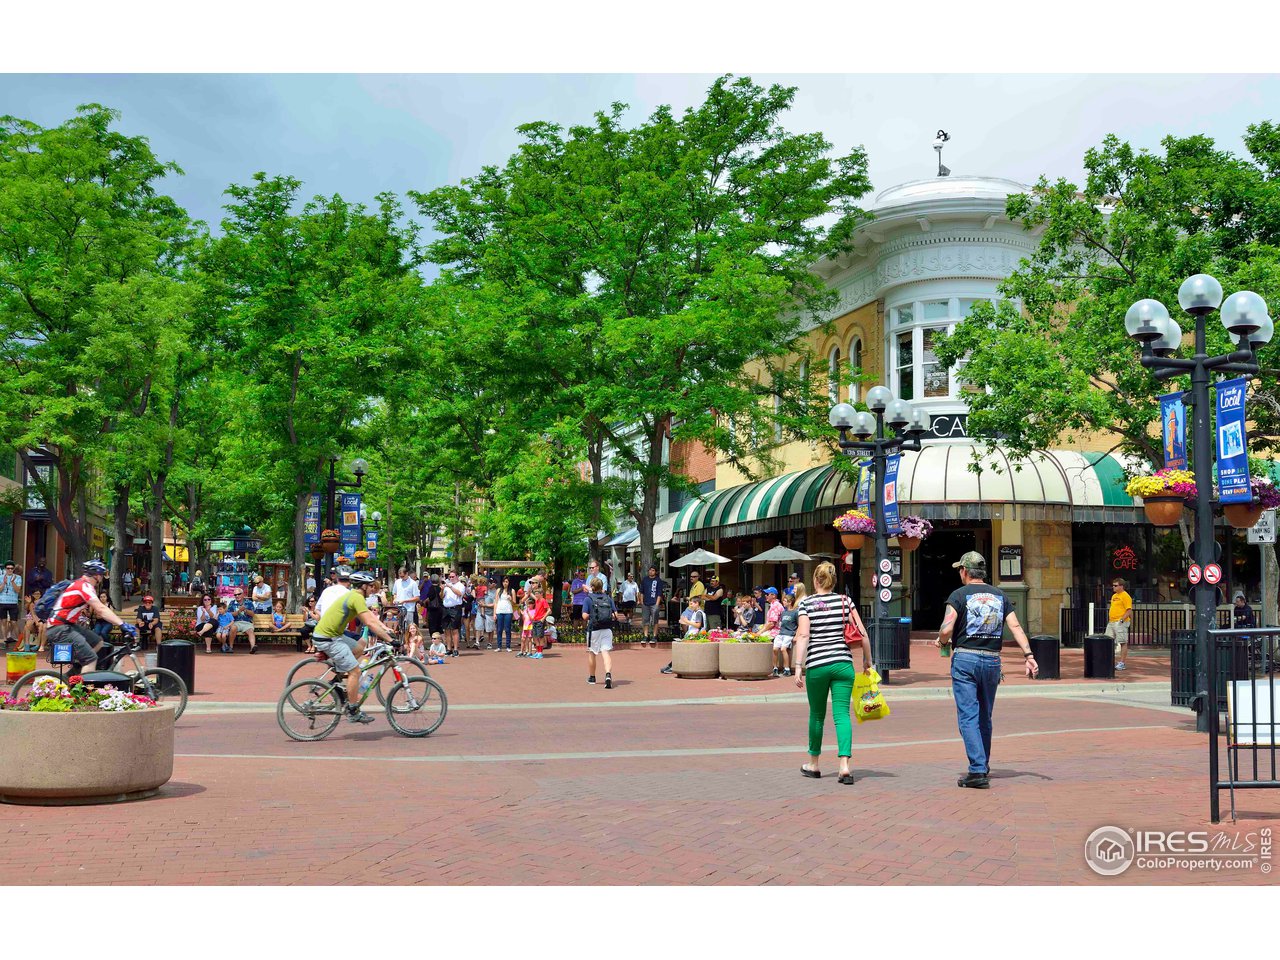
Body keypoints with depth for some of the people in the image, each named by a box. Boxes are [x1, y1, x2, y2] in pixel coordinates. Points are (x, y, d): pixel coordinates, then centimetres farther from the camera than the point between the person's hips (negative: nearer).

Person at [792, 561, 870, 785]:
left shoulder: (806, 603, 1)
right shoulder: (845, 601, 6)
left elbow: (803, 635, -10)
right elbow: (862, 634, 2)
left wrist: (798, 666, -11)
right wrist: (867, 661, 12)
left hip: (817, 665, -1)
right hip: (843, 664, 1)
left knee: (817, 714, 15)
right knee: (842, 714, 0)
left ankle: (813, 764, 29)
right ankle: (844, 764, -15)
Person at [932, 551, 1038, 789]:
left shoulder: (960, 594, -4)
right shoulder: (999, 595, 11)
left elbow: (947, 629, -14)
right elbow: (1016, 627, 2)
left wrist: (941, 641, 7)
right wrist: (1028, 655, -3)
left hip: (965, 659, -5)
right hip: (992, 660, 5)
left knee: (968, 716, -5)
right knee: (985, 717, 17)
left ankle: (978, 771, -14)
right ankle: (983, 767, 26)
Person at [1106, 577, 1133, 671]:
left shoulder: (1125, 596, -10)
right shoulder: (1114, 596, 18)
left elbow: (1129, 610, -15)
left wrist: (1122, 620, -22)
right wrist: (1109, 619, 21)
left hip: (1120, 623, -9)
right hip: (1111, 622, 9)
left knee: (1123, 643, -3)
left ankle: (1121, 663, -2)